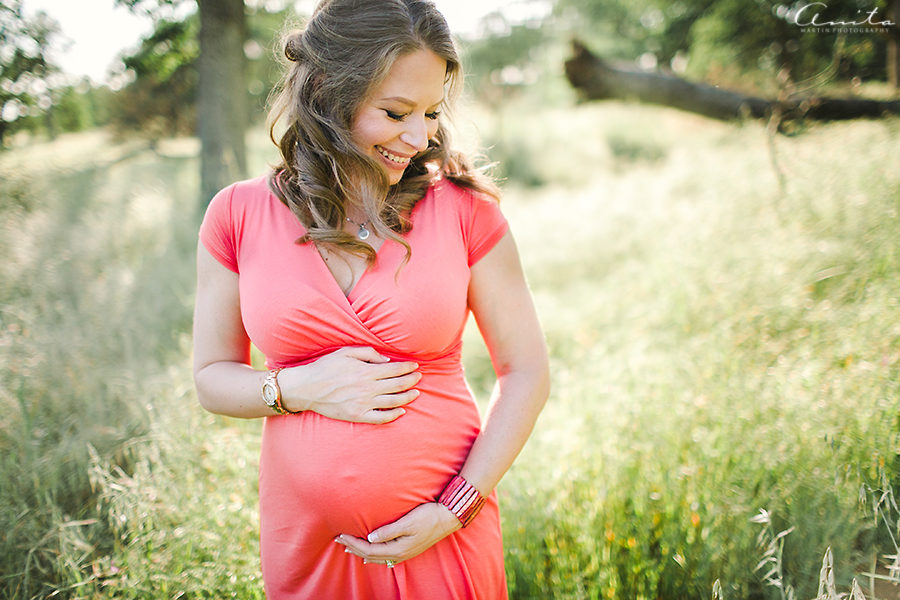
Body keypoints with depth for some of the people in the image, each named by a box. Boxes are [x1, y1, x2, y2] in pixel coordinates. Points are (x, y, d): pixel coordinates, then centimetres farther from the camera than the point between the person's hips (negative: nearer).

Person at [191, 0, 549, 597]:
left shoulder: (463, 207, -7)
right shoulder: (239, 215, -4)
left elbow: (526, 373, -4)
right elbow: (212, 376, 4)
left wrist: (454, 511, -11)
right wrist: (300, 388, -15)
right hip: (307, 544, 1)